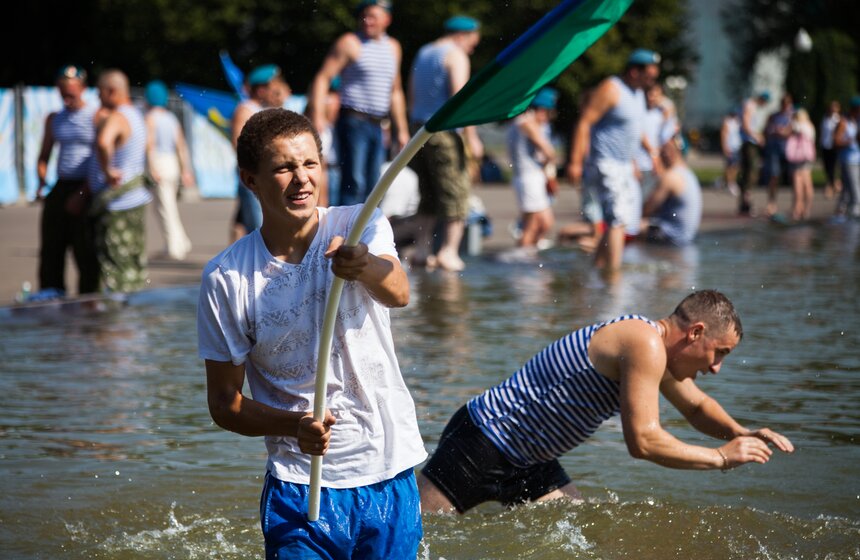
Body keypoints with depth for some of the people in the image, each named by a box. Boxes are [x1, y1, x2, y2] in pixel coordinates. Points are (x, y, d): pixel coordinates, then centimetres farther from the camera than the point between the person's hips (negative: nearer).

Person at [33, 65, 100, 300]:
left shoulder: (96, 117, -2)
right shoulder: (54, 119, 15)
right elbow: (44, 157, 20)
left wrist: (82, 194, -13)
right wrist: (42, 183, -1)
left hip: (87, 192, -5)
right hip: (61, 188, 5)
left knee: (86, 252, -4)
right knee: (51, 246, 1)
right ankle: (51, 292, 8)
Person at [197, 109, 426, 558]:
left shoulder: (361, 226, -3)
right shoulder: (226, 278, -6)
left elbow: (397, 294, -25)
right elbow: (224, 403, -3)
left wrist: (366, 267, -48)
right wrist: (295, 425, -21)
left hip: (390, 475, 1)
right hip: (299, 486, -1)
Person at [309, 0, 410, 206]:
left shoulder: (393, 47, 17)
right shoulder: (349, 43, -2)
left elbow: (395, 91, 26)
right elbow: (322, 78, -8)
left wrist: (402, 129, 23)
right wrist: (317, 116, -21)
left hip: (377, 126, 6)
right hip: (353, 122, -6)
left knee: (372, 187, 6)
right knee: (354, 184, -14)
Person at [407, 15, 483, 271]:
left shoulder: (422, 54, 19)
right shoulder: (456, 56, -7)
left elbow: (412, 97, 20)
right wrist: (472, 137, -15)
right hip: (443, 130, -8)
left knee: (429, 194, 14)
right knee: (456, 192, -4)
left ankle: (422, 249, 10)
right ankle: (449, 251, -10)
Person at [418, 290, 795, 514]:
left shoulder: (659, 349, 9)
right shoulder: (645, 345, -22)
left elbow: (697, 407, 27)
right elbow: (643, 441, -26)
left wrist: (740, 434, 7)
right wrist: (722, 457, -16)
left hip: (527, 464, 10)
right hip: (481, 443, -10)